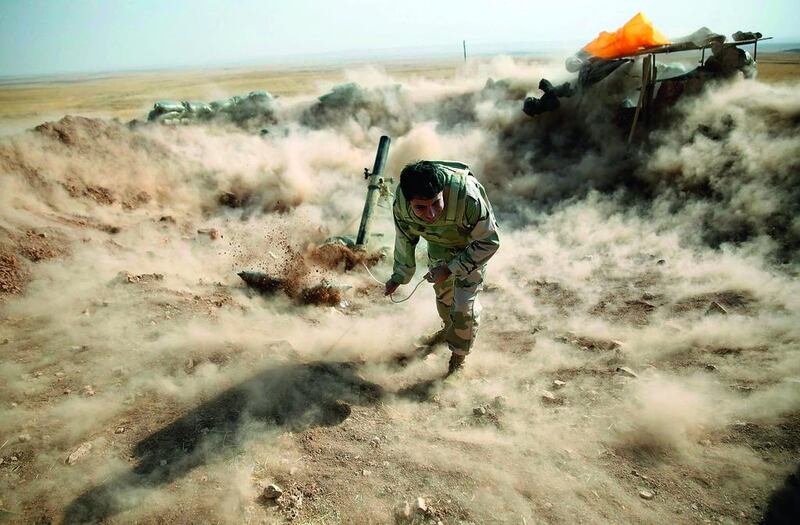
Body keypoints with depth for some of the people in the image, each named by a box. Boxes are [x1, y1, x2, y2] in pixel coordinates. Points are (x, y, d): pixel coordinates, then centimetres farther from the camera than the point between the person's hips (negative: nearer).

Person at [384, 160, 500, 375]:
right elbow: (405, 238, -9)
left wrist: (451, 268, -29)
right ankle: (449, 330, 56)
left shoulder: (468, 198, -45)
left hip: (472, 246, -4)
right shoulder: (401, 202, -31)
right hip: (439, 243, 4)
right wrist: (399, 275, 2)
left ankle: (458, 357, 23)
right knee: (441, 290, 24)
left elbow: (489, 242, -28)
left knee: (464, 305, -5)